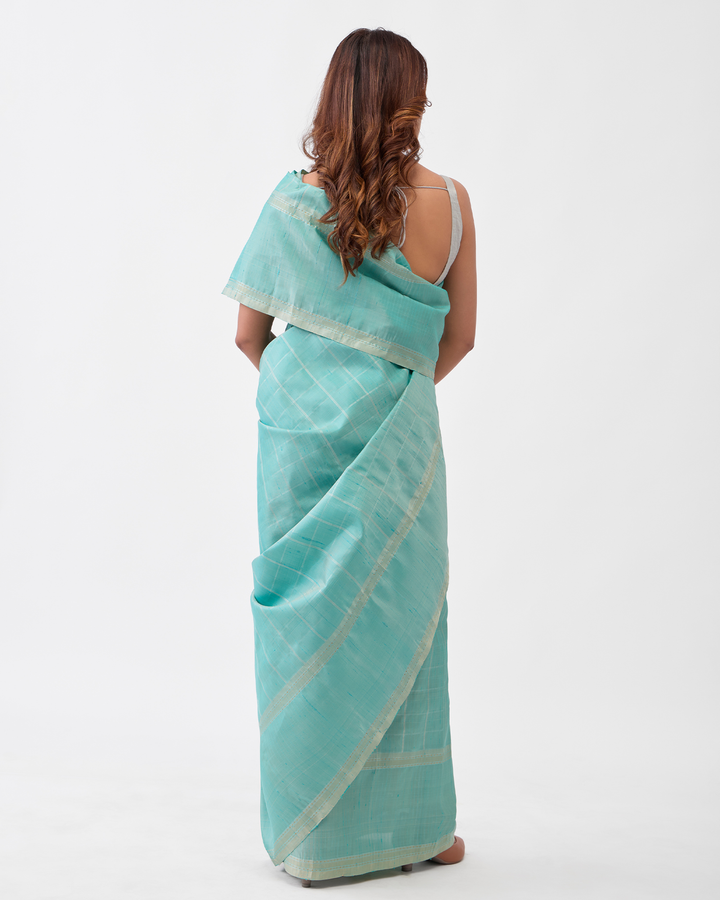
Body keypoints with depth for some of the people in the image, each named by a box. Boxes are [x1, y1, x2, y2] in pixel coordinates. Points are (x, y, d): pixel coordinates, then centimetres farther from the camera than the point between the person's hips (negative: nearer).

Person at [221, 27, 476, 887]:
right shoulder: (449, 200, -2)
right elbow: (457, 338, 5)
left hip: (301, 432, 1)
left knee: (310, 623, 9)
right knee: (398, 620, 11)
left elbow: (248, 332, 2)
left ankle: (313, 833, 20)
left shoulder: (292, 201, -3)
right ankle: (409, 825, 23)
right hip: (397, 443, 0)